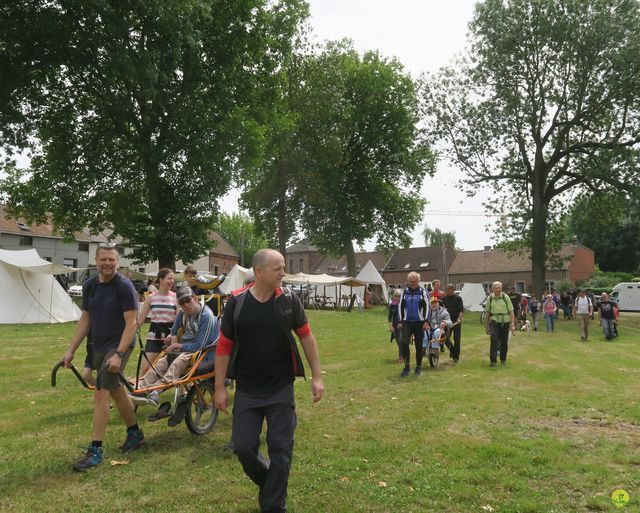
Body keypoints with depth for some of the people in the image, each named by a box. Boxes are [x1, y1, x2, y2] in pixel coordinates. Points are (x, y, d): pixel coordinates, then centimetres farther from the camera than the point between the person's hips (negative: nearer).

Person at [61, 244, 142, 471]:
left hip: (118, 346, -7)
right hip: (98, 347, 7)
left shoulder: (124, 286, -15)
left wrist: (119, 354, -23)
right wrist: (71, 350, 8)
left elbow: (131, 323, -17)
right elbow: (85, 319, 11)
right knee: (116, 390, 17)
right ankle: (135, 434, 34)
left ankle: (95, 450, 0)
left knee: (101, 394, -11)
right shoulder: (89, 285, 4)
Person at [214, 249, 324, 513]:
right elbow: (224, 347, -1)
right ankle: (271, 484, 34)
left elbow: (306, 337, 1)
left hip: (281, 389, 0)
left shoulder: (289, 299, -6)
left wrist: (317, 376, -1)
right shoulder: (236, 303, -7)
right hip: (247, 391, 1)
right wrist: (220, 387, -1)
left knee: (280, 448, 2)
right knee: (243, 447, 4)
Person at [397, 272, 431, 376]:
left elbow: (427, 307, -1)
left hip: (419, 322, -1)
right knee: (404, 342, -13)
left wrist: (426, 321, -9)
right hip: (407, 322, 2)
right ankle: (407, 366, -1)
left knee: (419, 345, 5)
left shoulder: (423, 292, 2)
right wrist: (400, 322, 8)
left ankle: (418, 367, 17)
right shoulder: (405, 292, 9)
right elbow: (401, 307, 12)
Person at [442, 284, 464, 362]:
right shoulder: (444, 298, 5)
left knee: (457, 340, 0)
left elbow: (461, 310, -7)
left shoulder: (458, 298, -1)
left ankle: (456, 356, 12)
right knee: (446, 339, -3)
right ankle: (452, 350, 25)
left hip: (456, 321, -2)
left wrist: (459, 318, -23)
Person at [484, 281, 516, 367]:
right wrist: (486, 326, 13)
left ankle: (503, 359, 28)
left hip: (505, 322, 0)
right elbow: (487, 313, 11)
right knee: (494, 340, -14)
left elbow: (511, 311, -3)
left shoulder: (506, 297, -3)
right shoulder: (490, 298, 3)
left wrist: (512, 324, -11)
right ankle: (493, 361, -9)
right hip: (494, 321, 0)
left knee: (504, 342, 9)